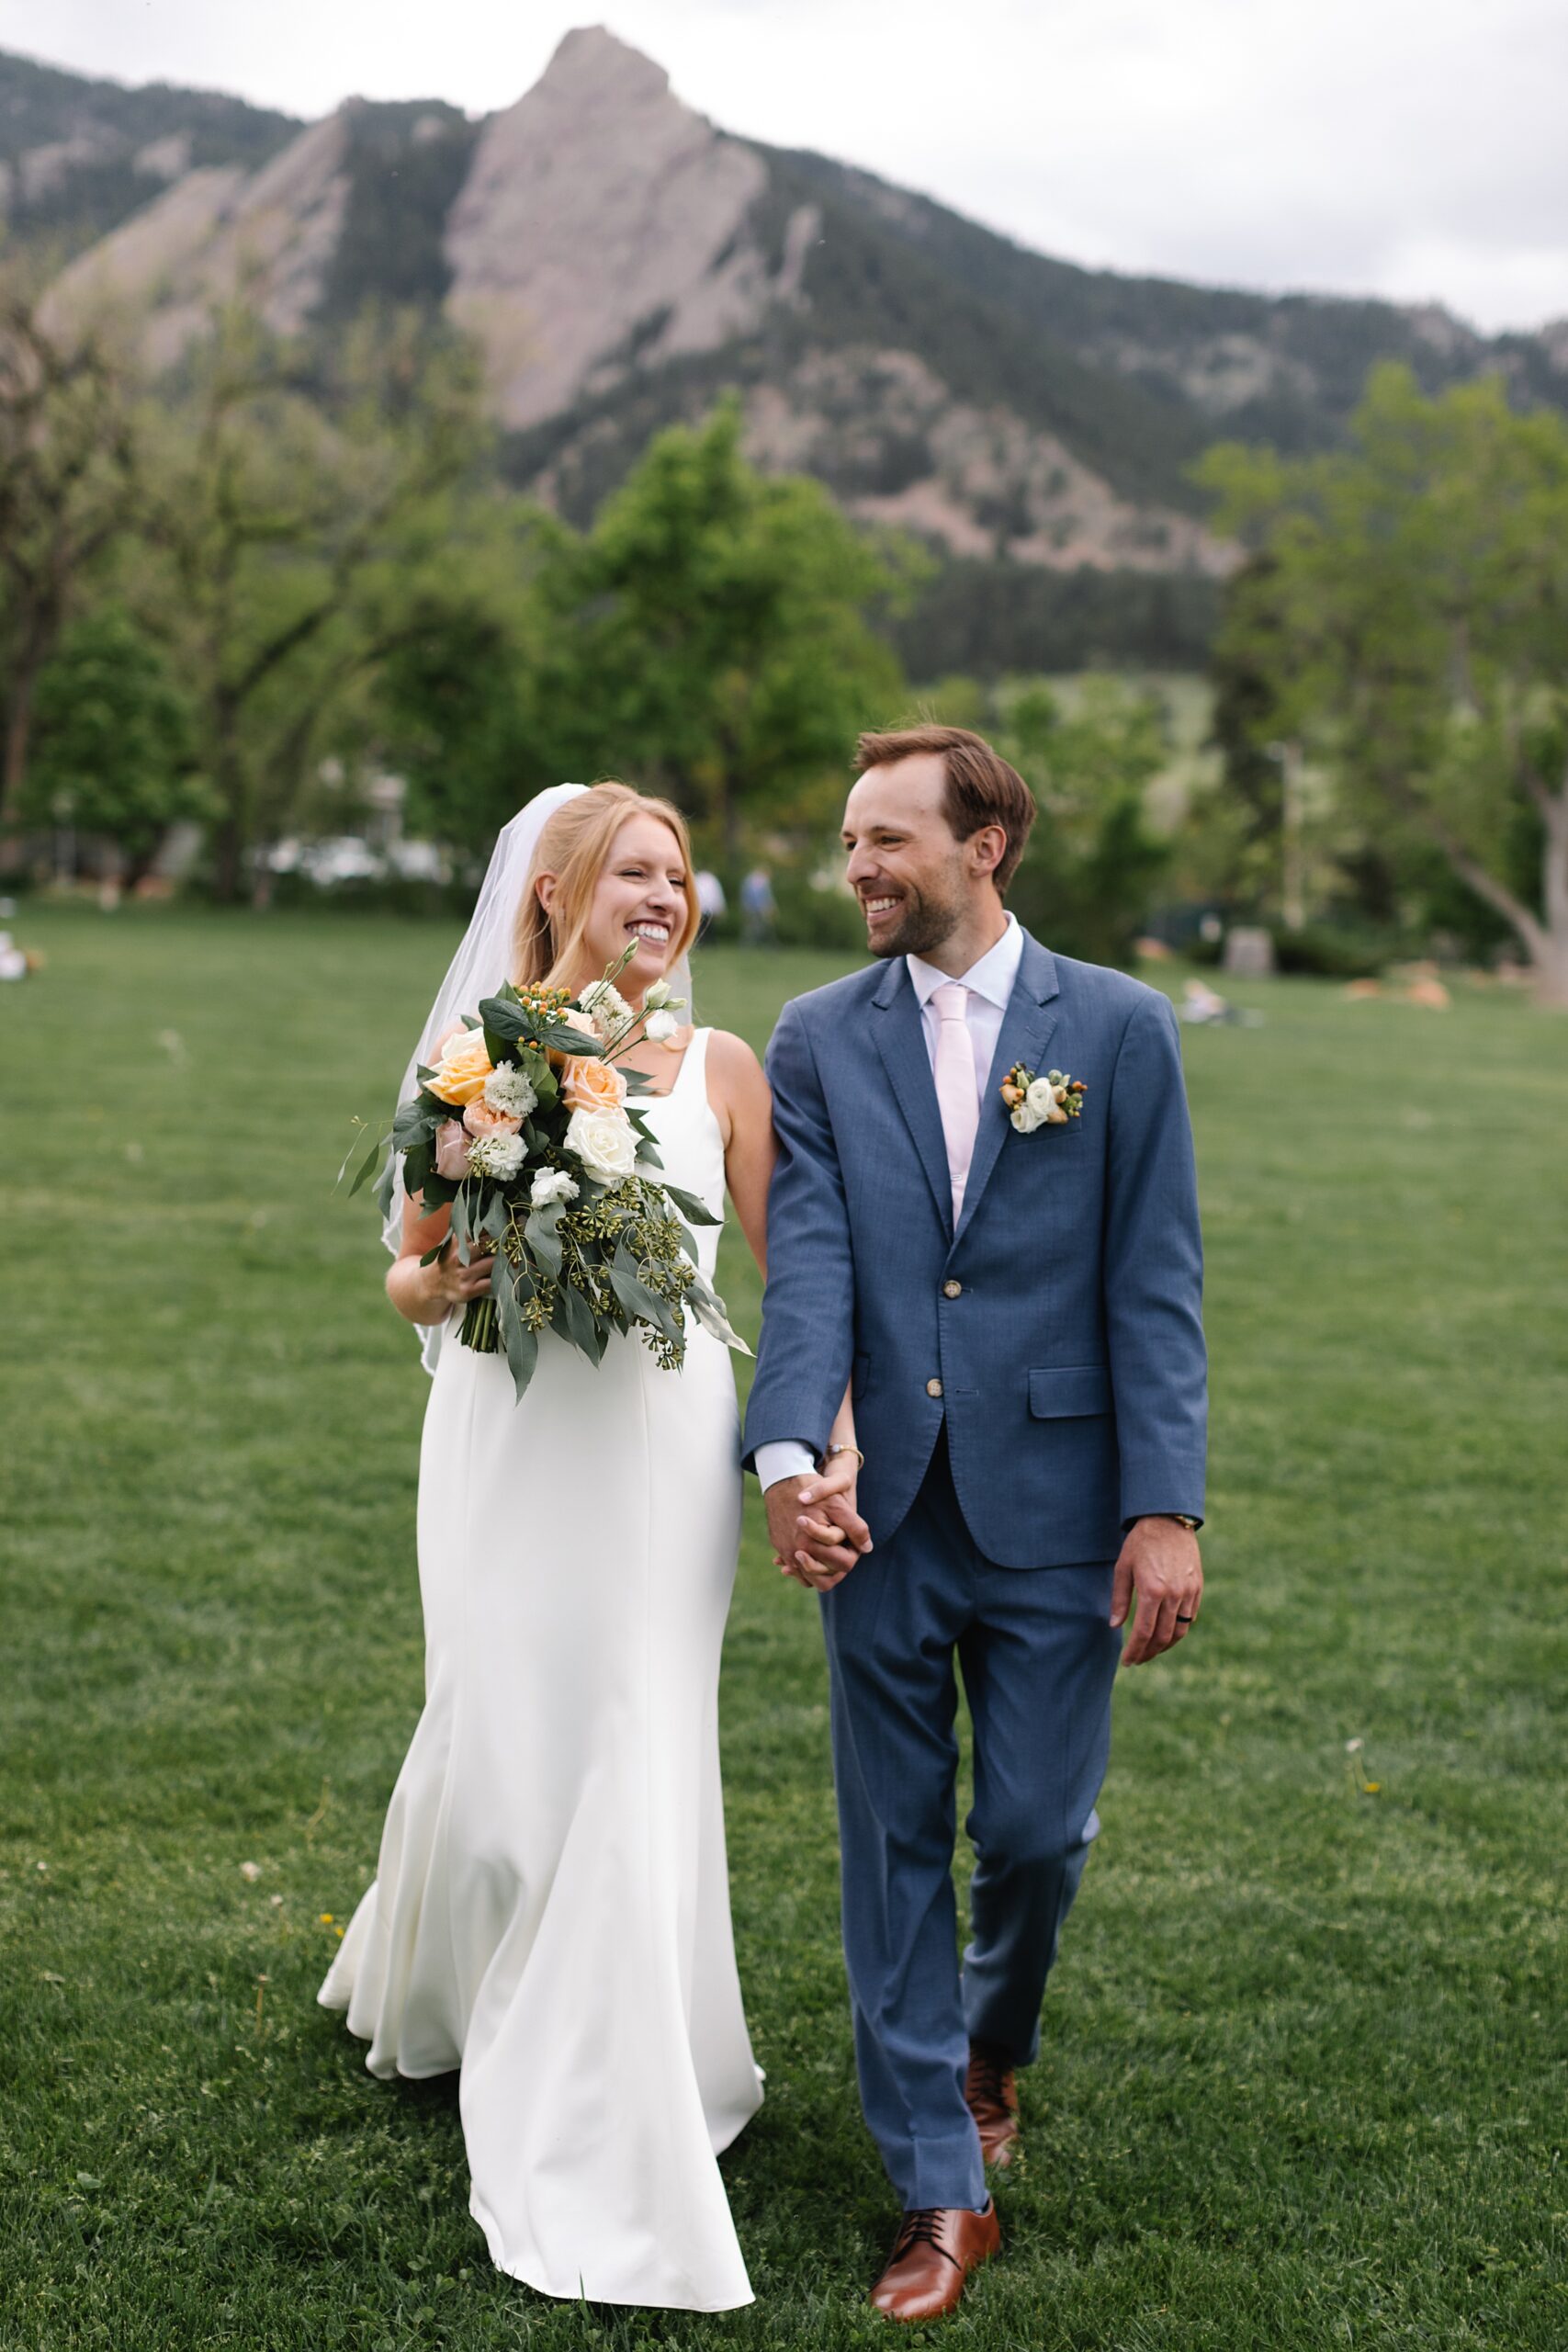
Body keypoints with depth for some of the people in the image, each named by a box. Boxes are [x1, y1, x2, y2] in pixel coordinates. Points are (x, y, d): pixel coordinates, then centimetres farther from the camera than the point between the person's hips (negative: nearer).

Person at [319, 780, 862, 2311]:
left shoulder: (719, 1069, 3)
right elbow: (408, 1268, 8)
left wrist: (836, 1429, -11)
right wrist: (440, 1283, -14)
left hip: (658, 1445, 0)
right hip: (504, 1439, 0)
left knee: (631, 1767, 1)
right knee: (495, 1740, 4)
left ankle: (604, 2146, 17)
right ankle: (427, 1980, 39)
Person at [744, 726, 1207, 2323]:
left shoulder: (1118, 1027, 0)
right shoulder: (819, 1038, 5)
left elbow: (1155, 1281, -3)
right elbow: (807, 1266, -6)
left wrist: (1166, 1506, -10)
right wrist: (786, 1457, -21)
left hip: (1054, 1504, -1)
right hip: (882, 1511, 2)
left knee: (1034, 1827, 6)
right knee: (896, 1842, 7)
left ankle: (993, 2042, 40)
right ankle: (942, 2190, 20)